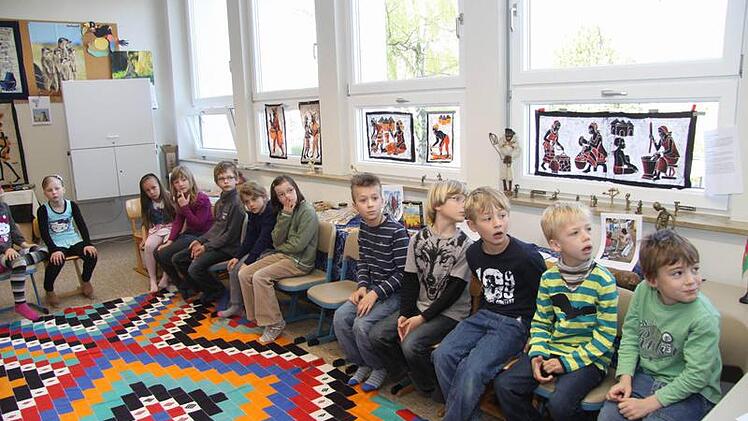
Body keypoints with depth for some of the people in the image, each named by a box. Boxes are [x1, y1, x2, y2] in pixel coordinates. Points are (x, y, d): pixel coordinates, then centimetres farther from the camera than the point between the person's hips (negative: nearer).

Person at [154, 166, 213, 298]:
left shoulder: (202, 199, -18)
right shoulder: (180, 198, 8)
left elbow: (198, 225, -20)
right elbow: (177, 222, 6)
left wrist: (185, 207, -23)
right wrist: (169, 241, -5)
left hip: (201, 236, -9)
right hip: (188, 234, 9)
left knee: (165, 255, -16)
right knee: (157, 252, 0)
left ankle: (188, 289, 4)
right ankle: (183, 287, 9)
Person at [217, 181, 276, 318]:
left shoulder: (271, 212, -22)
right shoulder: (253, 214, 6)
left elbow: (263, 240, -25)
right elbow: (249, 239, 7)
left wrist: (248, 261, -25)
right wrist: (237, 256, -5)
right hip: (258, 250, 9)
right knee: (234, 267, -4)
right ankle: (235, 305, 7)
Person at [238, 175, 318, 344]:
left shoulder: (307, 212, -14)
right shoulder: (283, 211, 10)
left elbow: (298, 244, -20)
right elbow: (277, 241, -2)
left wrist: (279, 247, -2)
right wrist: (285, 215, -12)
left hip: (300, 261, -8)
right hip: (282, 255, 8)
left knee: (260, 277, -24)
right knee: (244, 274, -4)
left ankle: (275, 323, -11)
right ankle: (257, 316, 7)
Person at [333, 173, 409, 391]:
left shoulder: (396, 231, -19)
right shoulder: (364, 227, 3)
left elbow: (402, 273, -18)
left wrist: (376, 293, -20)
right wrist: (362, 287, -2)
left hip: (394, 292, -7)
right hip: (371, 289, 7)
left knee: (362, 324, -22)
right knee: (340, 317, -9)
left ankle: (379, 368, 6)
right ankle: (362, 364, 12)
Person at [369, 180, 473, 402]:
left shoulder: (464, 245, -10)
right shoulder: (418, 239, 1)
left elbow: (454, 290, -12)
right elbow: (410, 281, 2)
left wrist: (422, 318, -15)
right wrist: (404, 315, -11)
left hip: (451, 311, -5)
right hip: (420, 306, 5)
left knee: (411, 344, -26)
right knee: (377, 334, -10)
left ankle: (434, 390, 2)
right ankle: (408, 378, 12)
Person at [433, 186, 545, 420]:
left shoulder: (526, 255, -16)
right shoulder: (473, 253, 2)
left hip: (515, 322, -6)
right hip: (484, 315, 6)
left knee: (472, 369, -26)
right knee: (443, 355, -16)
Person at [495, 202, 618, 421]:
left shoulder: (603, 280, -12)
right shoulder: (548, 278, 0)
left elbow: (606, 335, -10)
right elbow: (541, 322, 8)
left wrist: (569, 362, -15)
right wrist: (537, 354, -9)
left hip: (588, 358, -4)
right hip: (551, 350, 4)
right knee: (504, 385, -10)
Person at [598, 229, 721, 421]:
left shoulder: (705, 318, -23)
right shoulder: (643, 291, -10)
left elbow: (696, 375, -20)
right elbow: (630, 336, 1)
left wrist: (649, 404, -19)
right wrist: (625, 378, -10)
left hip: (691, 392, -3)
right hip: (646, 375, 4)